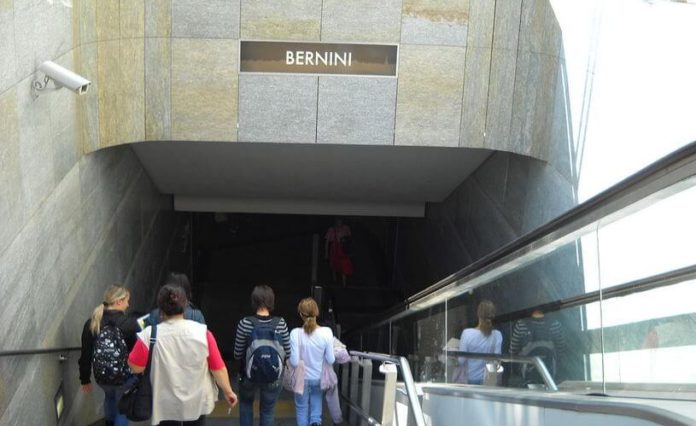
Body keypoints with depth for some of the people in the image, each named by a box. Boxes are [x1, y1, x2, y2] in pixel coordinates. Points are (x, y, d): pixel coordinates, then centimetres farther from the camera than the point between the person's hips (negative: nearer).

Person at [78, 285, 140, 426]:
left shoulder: (91, 323, -5)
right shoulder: (130, 324, -18)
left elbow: (86, 355, 1)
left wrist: (85, 379, 12)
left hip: (101, 377, 5)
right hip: (125, 377, -5)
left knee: (110, 396, 35)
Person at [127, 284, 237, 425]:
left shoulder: (150, 335, -16)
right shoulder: (202, 332, -12)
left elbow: (136, 367, -8)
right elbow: (218, 367, -8)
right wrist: (228, 391, 5)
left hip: (167, 404, -1)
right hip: (197, 400, 1)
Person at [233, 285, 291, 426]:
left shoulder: (245, 323, -17)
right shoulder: (280, 323, -13)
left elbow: (237, 354, -9)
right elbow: (287, 352, -3)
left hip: (249, 375, 0)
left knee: (246, 403, 29)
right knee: (268, 411, 17)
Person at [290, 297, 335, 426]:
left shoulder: (295, 333, -24)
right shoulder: (326, 332, -20)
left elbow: (294, 362, -21)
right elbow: (330, 360, -12)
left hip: (302, 378, -2)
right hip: (319, 377, 2)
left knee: (302, 407, 19)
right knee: (316, 398, 31)